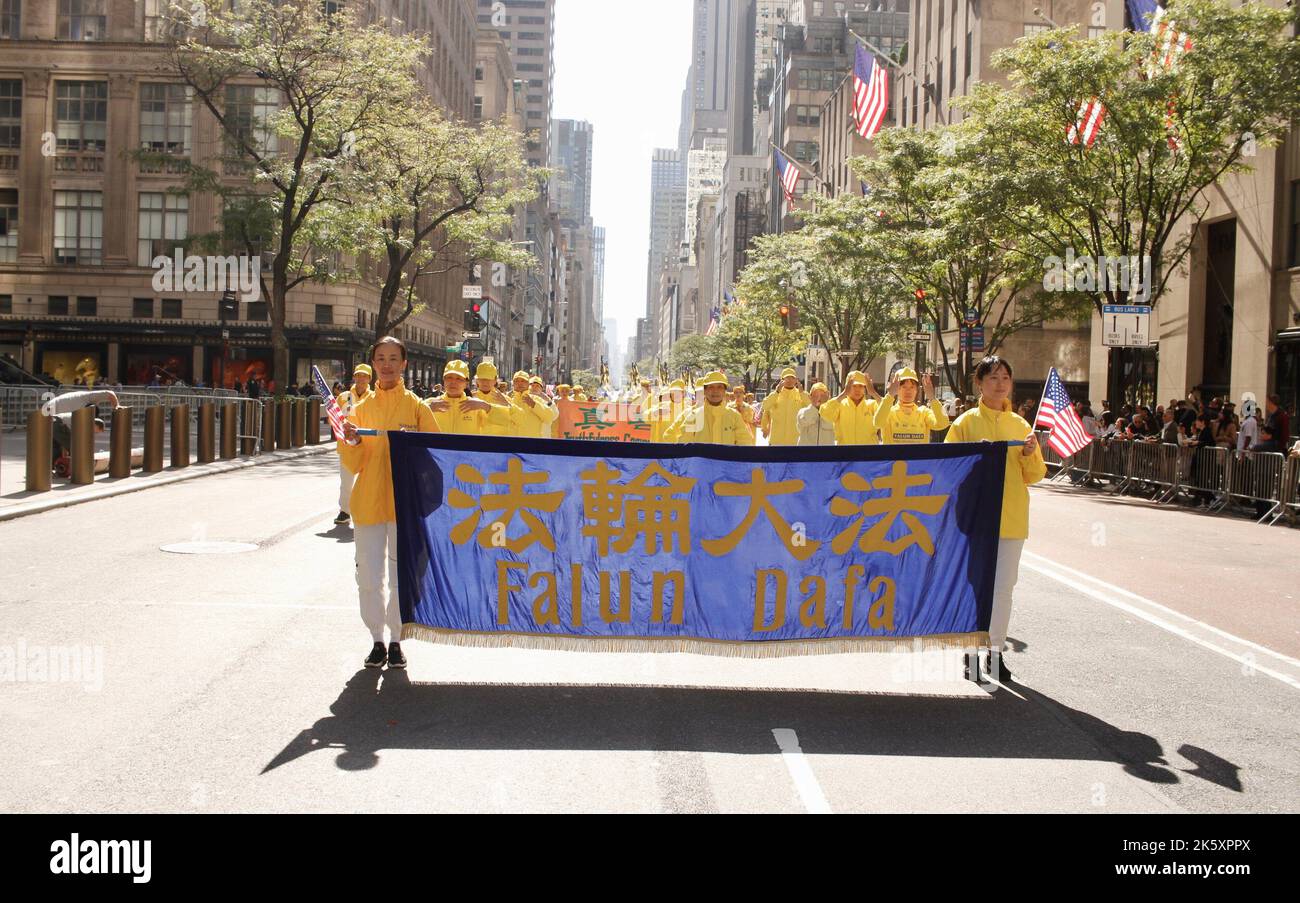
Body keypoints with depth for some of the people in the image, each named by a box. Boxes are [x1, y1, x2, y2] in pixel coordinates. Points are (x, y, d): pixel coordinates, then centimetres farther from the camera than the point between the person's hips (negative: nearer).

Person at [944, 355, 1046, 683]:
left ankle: (995, 651, 13)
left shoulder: (1020, 425, 9)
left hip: (1011, 517, 3)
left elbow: (1036, 475, 11)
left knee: (1003, 586, 4)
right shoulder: (966, 423, -1)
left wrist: (1030, 454, -9)